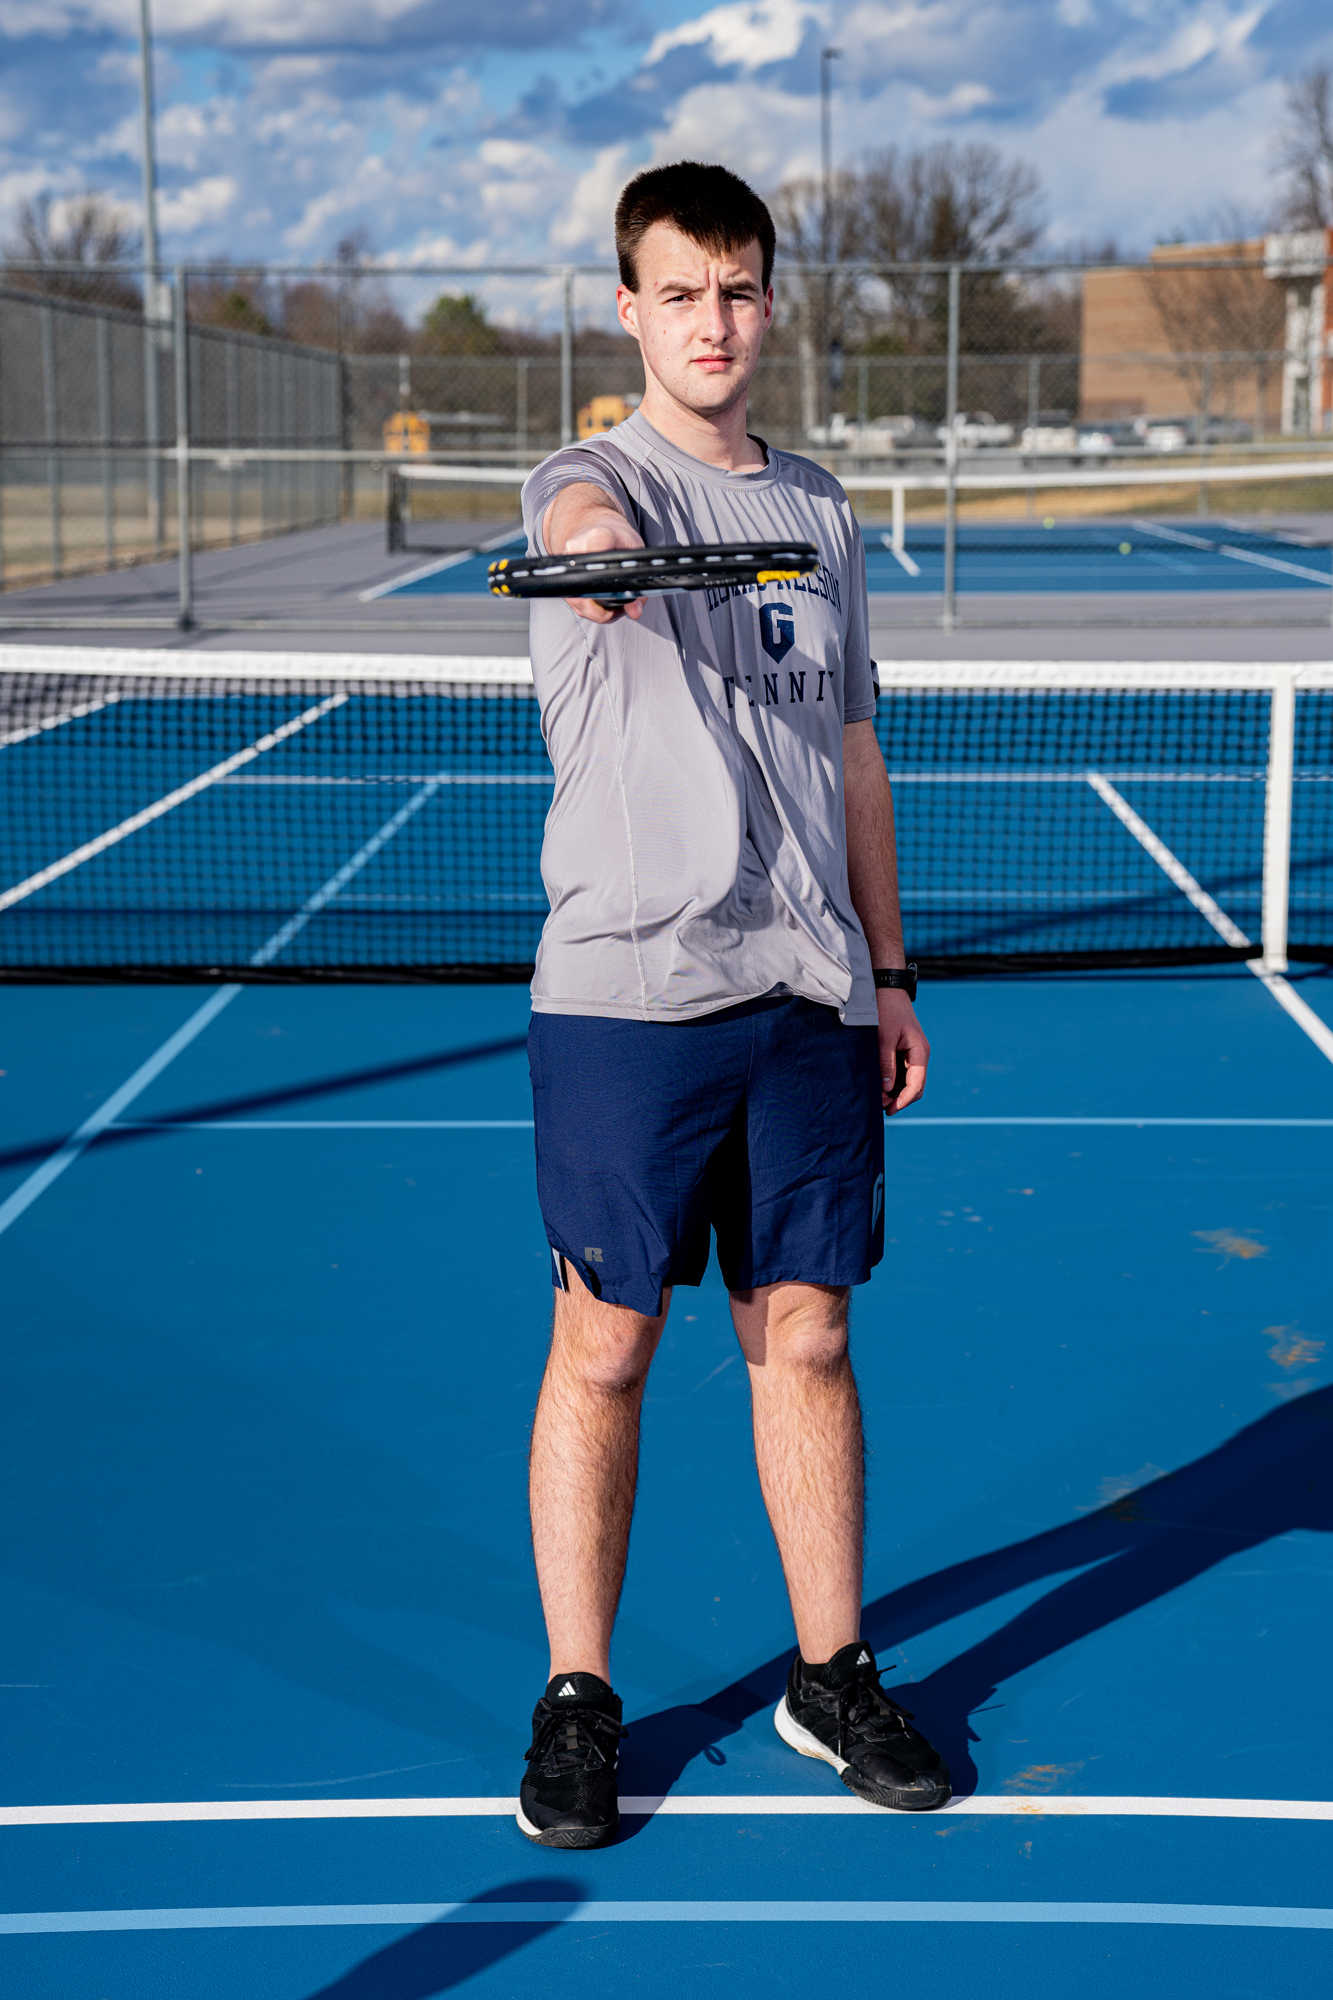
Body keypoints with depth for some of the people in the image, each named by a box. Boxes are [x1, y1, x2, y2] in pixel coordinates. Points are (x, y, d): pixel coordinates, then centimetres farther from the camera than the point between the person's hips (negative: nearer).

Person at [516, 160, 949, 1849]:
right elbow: (588, 528, -29)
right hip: (627, 994, -4)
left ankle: (831, 1677, 24)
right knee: (603, 1348, 2)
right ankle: (577, 1701, 16)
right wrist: (604, 552, -53)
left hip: (810, 999, 5)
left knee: (807, 1338, 10)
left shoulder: (820, 512, 15)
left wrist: (890, 973, 16)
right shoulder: (586, 485, -2)